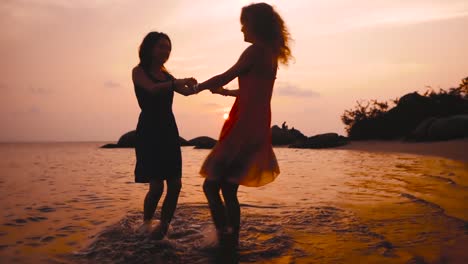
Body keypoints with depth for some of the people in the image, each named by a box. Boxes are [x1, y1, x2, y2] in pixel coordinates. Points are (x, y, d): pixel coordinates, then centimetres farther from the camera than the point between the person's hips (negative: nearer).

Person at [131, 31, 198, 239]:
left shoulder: (166, 75, 18)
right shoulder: (139, 71, 0)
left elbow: (186, 91, 14)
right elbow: (153, 89, -18)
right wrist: (178, 82, -31)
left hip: (169, 131, 6)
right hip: (149, 131, -6)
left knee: (175, 184, -3)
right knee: (156, 185, -12)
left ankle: (163, 227, 10)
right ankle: (146, 223, 12)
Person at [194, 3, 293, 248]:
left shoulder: (256, 51, -9)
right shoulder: (271, 54, 18)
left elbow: (225, 77, -5)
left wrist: (197, 87, 11)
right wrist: (224, 91, 39)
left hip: (245, 127, -9)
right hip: (258, 127, 9)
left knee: (211, 184, -5)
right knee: (228, 188, 13)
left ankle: (225, 239, -6)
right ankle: (231, 241, 19)